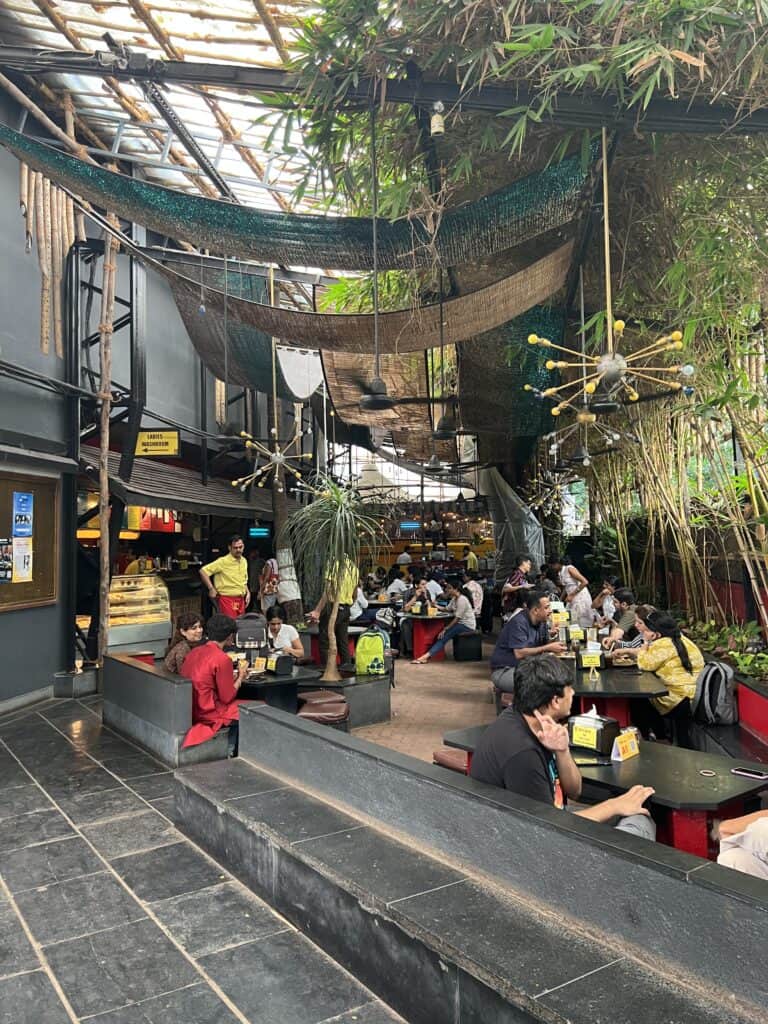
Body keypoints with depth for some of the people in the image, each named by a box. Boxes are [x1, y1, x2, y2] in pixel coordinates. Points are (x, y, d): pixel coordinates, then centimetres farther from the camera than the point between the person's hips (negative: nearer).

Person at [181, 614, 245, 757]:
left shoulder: (194, 651, 4)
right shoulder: (222, 659, -19)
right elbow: (227, 698, -14)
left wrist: (234, 675, 15)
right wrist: (240, 676, 1)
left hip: (189, 710, 8)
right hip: (207, 715, -8)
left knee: (237, 708, 23)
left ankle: (230, 750, 22)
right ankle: (231, 750, 18)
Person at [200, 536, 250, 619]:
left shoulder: (244, 561, 12)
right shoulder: (223, 561, -10)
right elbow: (203, 571, -12)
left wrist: (247, 592, 11)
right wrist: (211, 589, -12)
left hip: (241, 600, 7)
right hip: (227, 599, -7)